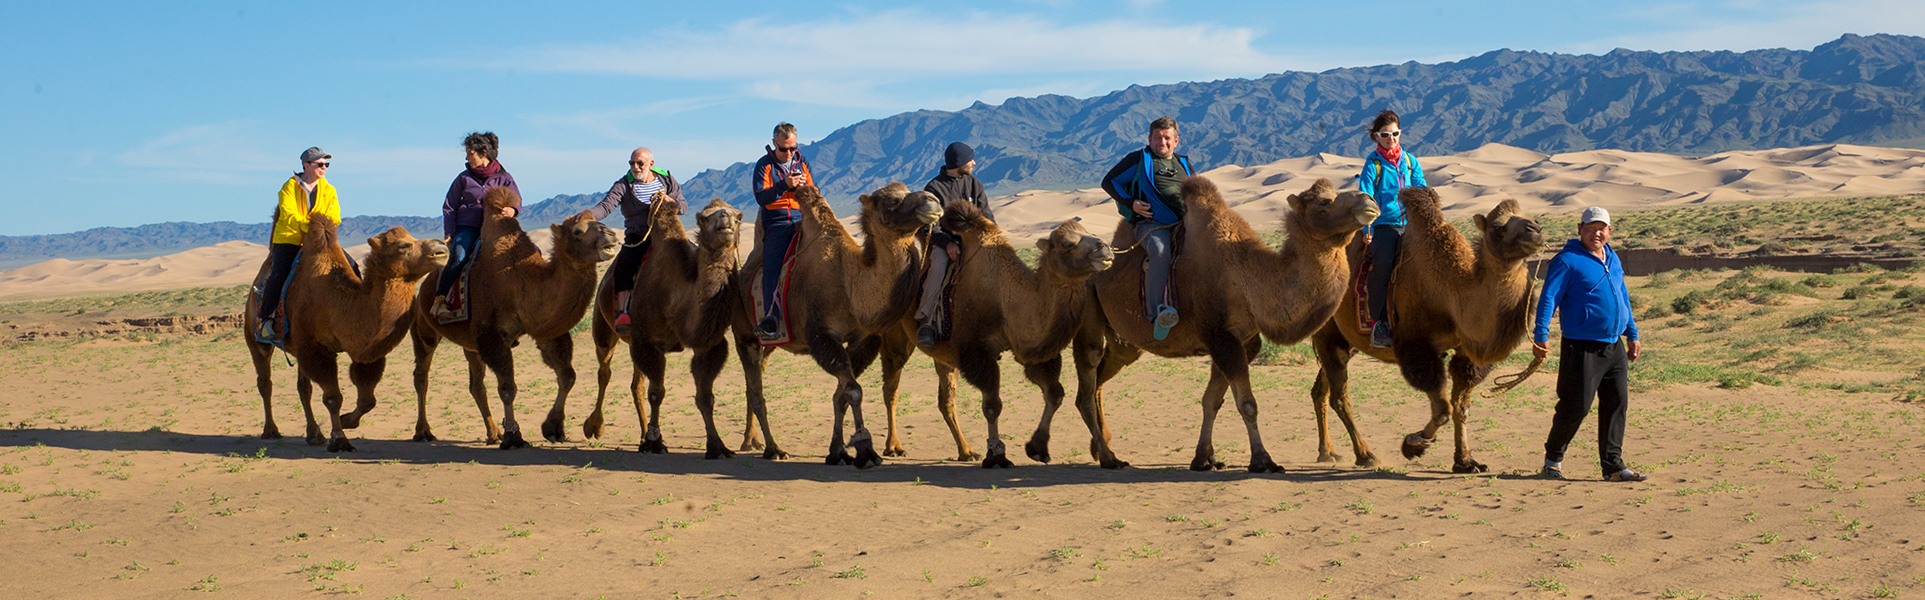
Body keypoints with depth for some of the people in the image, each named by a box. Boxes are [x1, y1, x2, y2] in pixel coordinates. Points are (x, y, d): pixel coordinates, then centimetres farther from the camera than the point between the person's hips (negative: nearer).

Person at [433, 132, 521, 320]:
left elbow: (516, 201, 0)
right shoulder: (464, 178, 10)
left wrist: (511, 210, -26)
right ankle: (440, 299, -23)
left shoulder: (504, 178, 10)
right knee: (458, 259, -30)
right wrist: (449, 233, 1)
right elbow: (449, 207, 12)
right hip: (467, 225, 0)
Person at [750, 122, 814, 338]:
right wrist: (784, 185, -20)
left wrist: (803, 186, -7)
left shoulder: (802, 163, 17)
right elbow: (761, 197, -7)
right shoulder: (764, 165, 6)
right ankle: (771, 318, -30)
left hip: (802, 220, 3)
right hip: (776, 223, -3)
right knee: (772, 268, -21)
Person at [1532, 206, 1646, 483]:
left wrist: (1632, 335, 27)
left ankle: (1613, 465, 7)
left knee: (1617, 404, 2)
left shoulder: (1613, 260, 17)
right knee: (1575, 406, -3)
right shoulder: (1567, 260, -6)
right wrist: (1541, 335, -21)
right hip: (1581, 348, -7)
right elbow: (1549, 298, -12)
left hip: (1614, 347, 7)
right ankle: (1553, 457, 18)